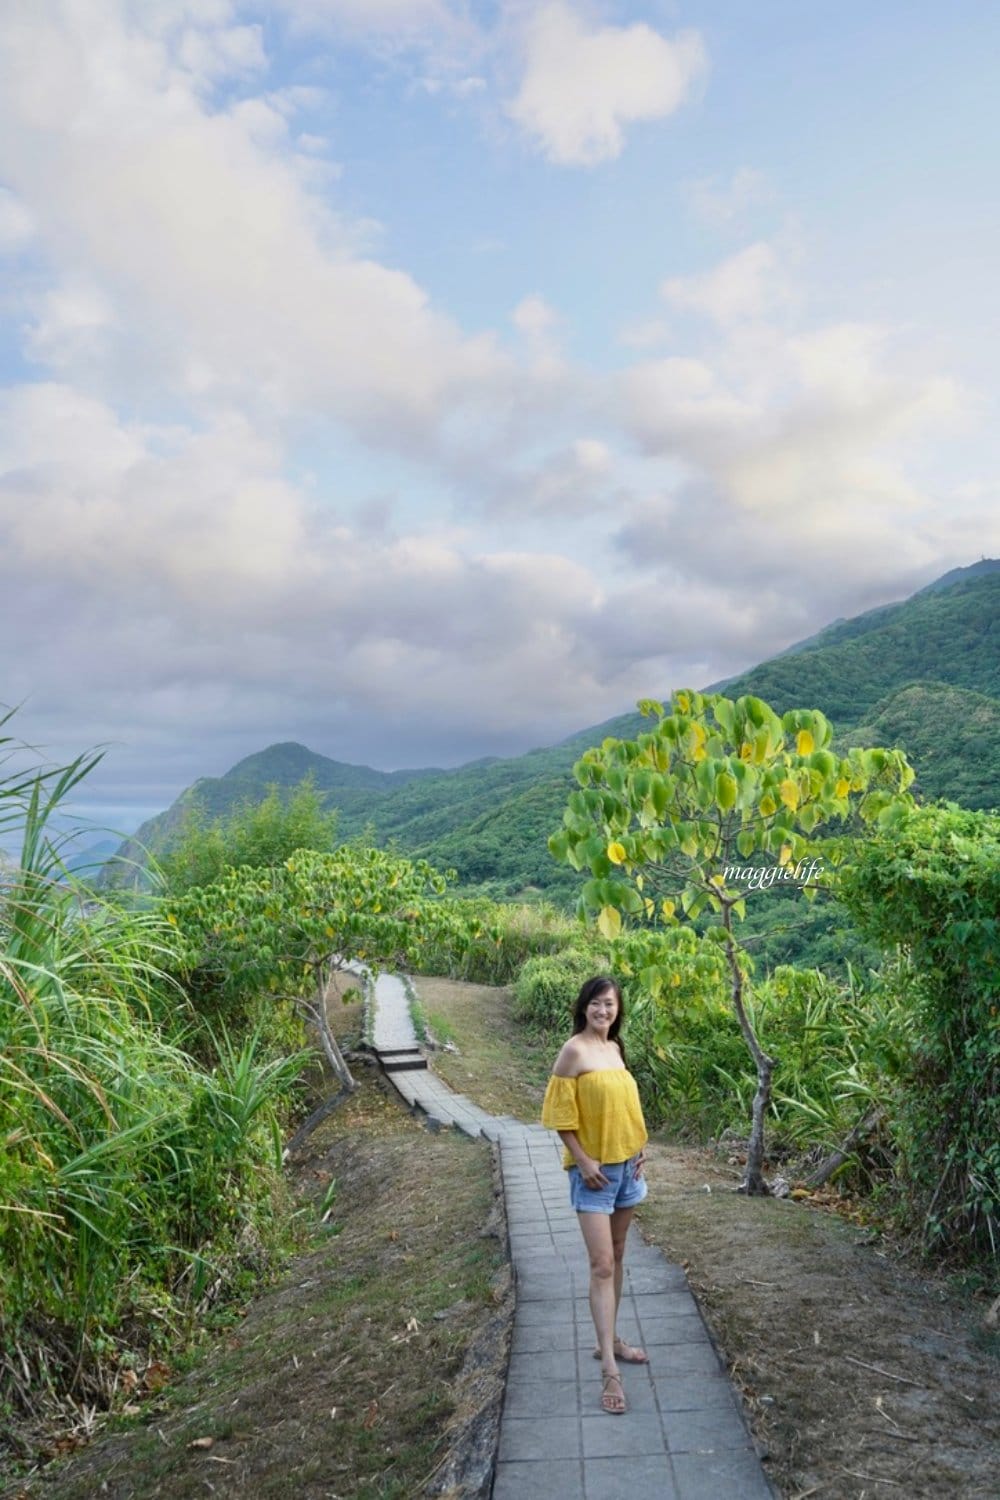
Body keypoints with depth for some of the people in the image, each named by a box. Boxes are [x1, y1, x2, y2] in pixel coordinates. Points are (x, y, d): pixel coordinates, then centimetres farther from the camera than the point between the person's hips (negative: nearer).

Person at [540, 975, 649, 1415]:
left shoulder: (615, 1048, 6)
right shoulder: (575, 1050, -16)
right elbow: (560, 1115, -15)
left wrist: (638, 1147, 8)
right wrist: (583, 1161, -18)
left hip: (626, 1166, 7)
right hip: (594, 1171, -7)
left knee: (616, 1258, 17)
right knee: (602, 1266, -7)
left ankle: (609, 1341, 30)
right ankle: (610, 1372, -4)